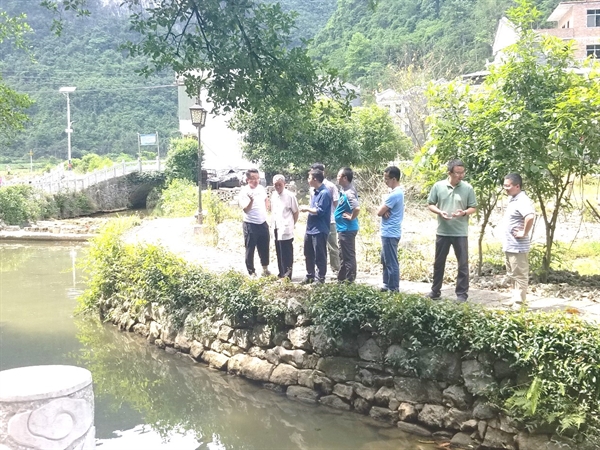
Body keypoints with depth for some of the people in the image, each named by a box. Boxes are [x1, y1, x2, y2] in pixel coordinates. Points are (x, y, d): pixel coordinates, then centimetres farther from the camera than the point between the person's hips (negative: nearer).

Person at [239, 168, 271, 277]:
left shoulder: (261, 188, 3)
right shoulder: (244, 192, -16)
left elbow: (266, 199, 25)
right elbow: (245, 210, -24)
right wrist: (251, 200, -40)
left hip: (263, 223, 6)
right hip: (250, 225, -6)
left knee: (264, 247, 16)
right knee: (250, 249, 3)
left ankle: (265, 269, 32)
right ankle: (252, 272, 12)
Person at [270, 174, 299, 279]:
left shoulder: (290, 196, -12)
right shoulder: (273, 195, 8)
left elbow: (296, 211, -5)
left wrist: (292, 224, 1)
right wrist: (274, 223, 9)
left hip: (286, 229, -7)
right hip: (276, 228, 7)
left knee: (287, 254, -2)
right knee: (279, 253, 14)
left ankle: (287, 275, 2)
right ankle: (282, 273, 24)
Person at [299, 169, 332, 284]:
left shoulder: (324, 193, -17)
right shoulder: (315, 192, 13)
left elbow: (320, 211, -21)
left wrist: (307, 209, -11)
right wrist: (307, 208, 6)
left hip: (319, 230, -10)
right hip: (310, 228, 10)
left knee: (319, 256, 1)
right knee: (308, 254, 17)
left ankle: (320, 278, 10)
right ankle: (310, 276, 29)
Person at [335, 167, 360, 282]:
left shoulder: (348, 193, -22)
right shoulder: (345, 189, 8)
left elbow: (357, 208, -36)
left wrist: (351, 217, -20)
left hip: (347, 229, -11)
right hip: (343, 228, 11)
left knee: (348, 255, -1)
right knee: (343, 255, 18)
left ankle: (350, 280, 7)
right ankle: (341, 279, 28)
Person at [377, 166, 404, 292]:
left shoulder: (394, 194, -21)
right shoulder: (397, 192, 12)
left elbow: (379, 212, -18)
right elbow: (383, 210, 12)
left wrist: (383, 209, 2)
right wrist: (385, 210, -10)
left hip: (390, 233, -11)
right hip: (389, 232, 11)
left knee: (391, 262, -3)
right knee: (386, 260, 19)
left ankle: (393, 289, 3)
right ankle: (387, 285, 27)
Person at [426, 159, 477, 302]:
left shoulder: (468, 188, -4)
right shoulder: (438, 186, -2)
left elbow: (473, 208, 2)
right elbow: (430, 204, 4)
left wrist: (464, 213, -19)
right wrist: (440, 212, -15)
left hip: (461, 233, -1)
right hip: (442, 232, 1)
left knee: (463, 264, 2)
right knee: (439, 262, 12)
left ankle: (462, 293, 12)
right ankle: (435, 291, 25)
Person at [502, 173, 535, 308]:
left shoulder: (522, 201, -19)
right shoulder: (513, 199, 13)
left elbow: (530, 217, -37)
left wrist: (524, 233, -25)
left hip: (518, 246, -10)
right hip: (509, 245, 10)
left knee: (520, 275, -1)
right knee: (512, 275, 19)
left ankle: (519, 303, 4)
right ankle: (515, 298, 29)